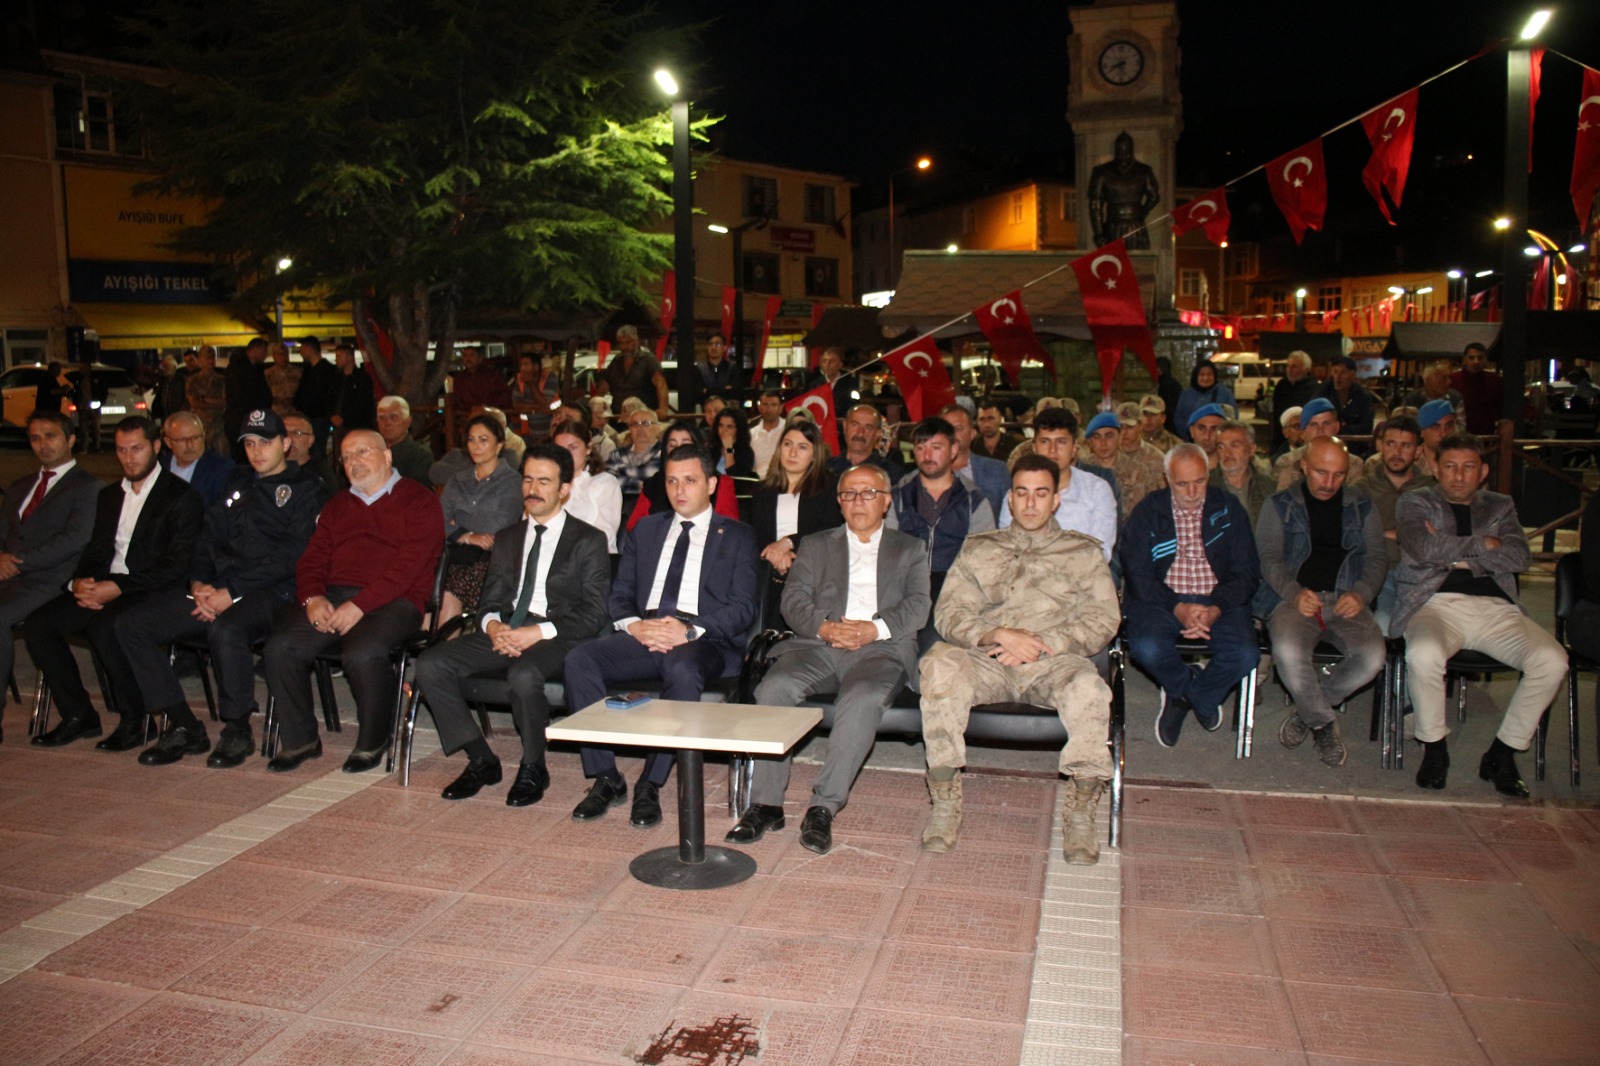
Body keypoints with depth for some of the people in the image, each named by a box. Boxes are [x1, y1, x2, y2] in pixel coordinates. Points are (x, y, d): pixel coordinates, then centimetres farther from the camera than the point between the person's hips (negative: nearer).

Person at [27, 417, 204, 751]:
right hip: (102, 588, 7)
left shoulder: (182, 497, -3)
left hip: (149, 593, -7)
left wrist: (118, 586, -20)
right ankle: (78, 716, -2)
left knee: (102, 626, -33)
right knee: (38, 624, -12)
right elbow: (96, 551, 19)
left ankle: (133, 721, -16)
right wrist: (80, 581, -5)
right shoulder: (109, 495, 20)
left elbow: (177, 565, -12)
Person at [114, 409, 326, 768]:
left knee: (226, 630, -37)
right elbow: (209, 541, 19)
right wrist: (199, 583, -3)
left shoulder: (305, 488, 2)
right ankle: (183, 726, -3)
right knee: (132, 624, -7)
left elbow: (289, 557, -9)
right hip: (216, 589, 7)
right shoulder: (237, 486, 24)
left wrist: (231, 591, -16)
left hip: (270, 591, -7)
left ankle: (237, 731, -15)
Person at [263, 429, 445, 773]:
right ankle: (299, 738, 0)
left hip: (392, 601, -6)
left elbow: (409, 566, -10)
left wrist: (360, 605, -18)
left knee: (363, 653, -33)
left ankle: (372, 742, -8)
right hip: (331, 598, 6)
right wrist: (313, 597, -5)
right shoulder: (337, 506, 26)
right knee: (280, 645, -18)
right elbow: (313, 558, 18)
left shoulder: (418, 501, 3)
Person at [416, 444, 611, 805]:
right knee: (430, 665, -16)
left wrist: (538, 632, -18)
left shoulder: (589, 540, 3)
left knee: (524, 674, -37)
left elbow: (593, 615, -5)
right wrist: (493, 625, -9)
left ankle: (533, 768, -12)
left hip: (556, 638, -6)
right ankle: (481, 760, -4)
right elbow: (490, 599, 16)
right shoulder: (507, 538, 21)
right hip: (504, 634, 6)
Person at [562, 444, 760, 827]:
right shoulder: (646, 530, 24)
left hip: (704, 641, -4)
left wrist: (690, 630, -17)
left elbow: (742, 608, 0)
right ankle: (605, 778, -16)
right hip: (642, 636, 4)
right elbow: (620, 595, 17)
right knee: (579, 658, -24)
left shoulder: (737, 536, 12)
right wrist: (634, 624, -8)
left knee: (682, 669, -38)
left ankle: (650, 785, -25)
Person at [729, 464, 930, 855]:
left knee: (862, 700, -35)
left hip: (881, 648, -2)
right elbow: (793, 601, 11)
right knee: (773, 688, -28)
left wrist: (875, 628, -13)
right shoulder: (815, 545, 26)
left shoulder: (909, 549, 23)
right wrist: (824, 627, -11)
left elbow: (918, 606, 7)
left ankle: (824, 808, -29)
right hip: (818, 644, 2)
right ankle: (765, 804, -20)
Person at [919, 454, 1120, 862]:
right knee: (940, 664, -32)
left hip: (1053, 662, -1)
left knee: (1088, 687, -36)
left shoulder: (1084, 552, 18)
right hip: (985, 660, 1)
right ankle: (946, 805, -24)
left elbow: (1103, 620, 5)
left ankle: (1080, 814, -19)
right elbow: (949, 614, 7)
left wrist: (1041, 642, -10)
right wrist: (999, 635, -12)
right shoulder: (978, 549, 20)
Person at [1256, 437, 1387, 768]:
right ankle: (1323, 722, -6)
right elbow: (1269, 557, 2)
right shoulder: (1280, 504, 11)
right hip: (1295, 598, -2)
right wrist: (1295, 593, -18)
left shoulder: (1362, 506, 18)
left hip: (1345, 601, 2)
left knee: (1373, 656, -28)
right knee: (1288, 652, -35)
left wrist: (1361, 594, -10)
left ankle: (1308, 711, -2)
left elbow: (1377, 557, 12)